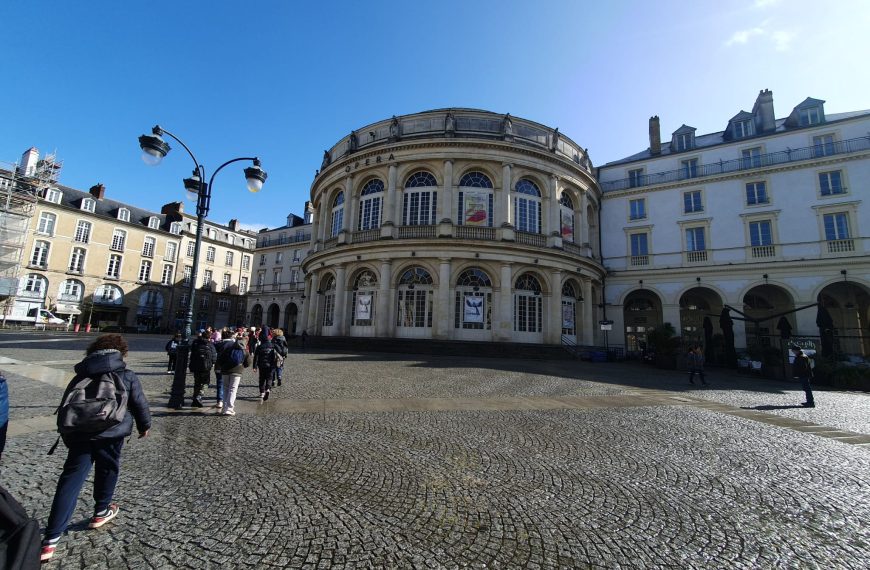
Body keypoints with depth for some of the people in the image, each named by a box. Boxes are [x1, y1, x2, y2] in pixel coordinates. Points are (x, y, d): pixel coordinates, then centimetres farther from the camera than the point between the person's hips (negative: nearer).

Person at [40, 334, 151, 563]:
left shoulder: (80, 377, 13)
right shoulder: (127, 376, 1)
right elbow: (140, 404, 3)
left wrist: (67, 436, 30)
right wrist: (144, 425, 21)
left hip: (79, 434, 3)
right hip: (111, 433, -3)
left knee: (70, 479, 5)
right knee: (107, 470, 20)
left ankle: (51, 538, 3)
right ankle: (101, 512, 36)